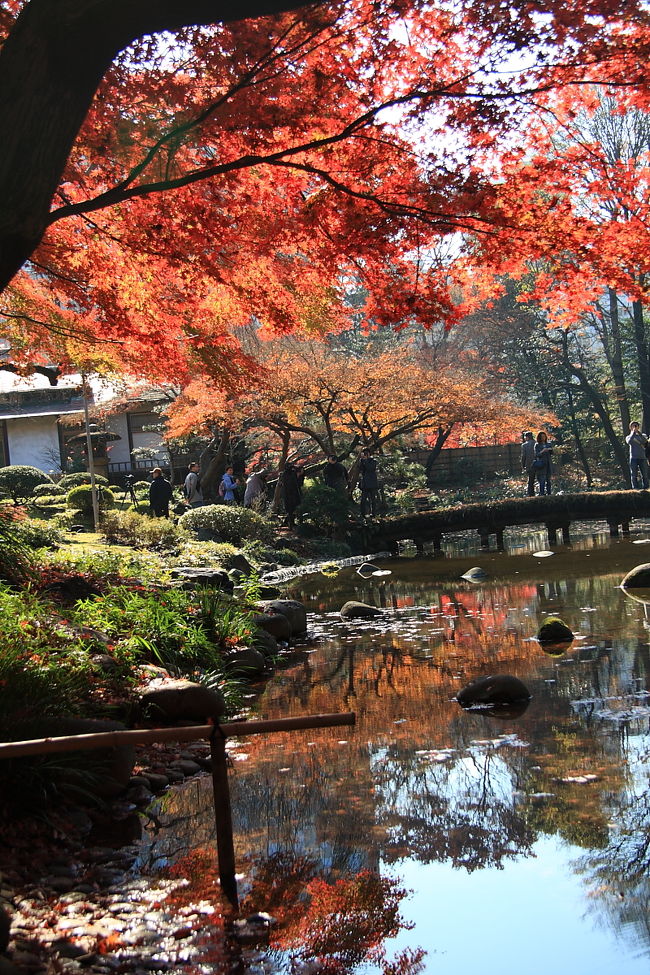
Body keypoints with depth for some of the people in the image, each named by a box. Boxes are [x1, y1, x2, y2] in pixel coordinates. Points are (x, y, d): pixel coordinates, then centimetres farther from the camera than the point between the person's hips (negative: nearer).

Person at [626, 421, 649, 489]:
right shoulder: (628, 437, 13)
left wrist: (639, 433, -13)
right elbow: (629, 442, -10)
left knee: (645, 475, -1)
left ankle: (646, 487, 3)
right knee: (634, 475, -4)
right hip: (633, 458, -1)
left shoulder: (642, 436, 16)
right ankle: (635, 488, -4)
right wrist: (633, 433, -8)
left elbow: (644, 441, -7)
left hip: (642, 458, 1)